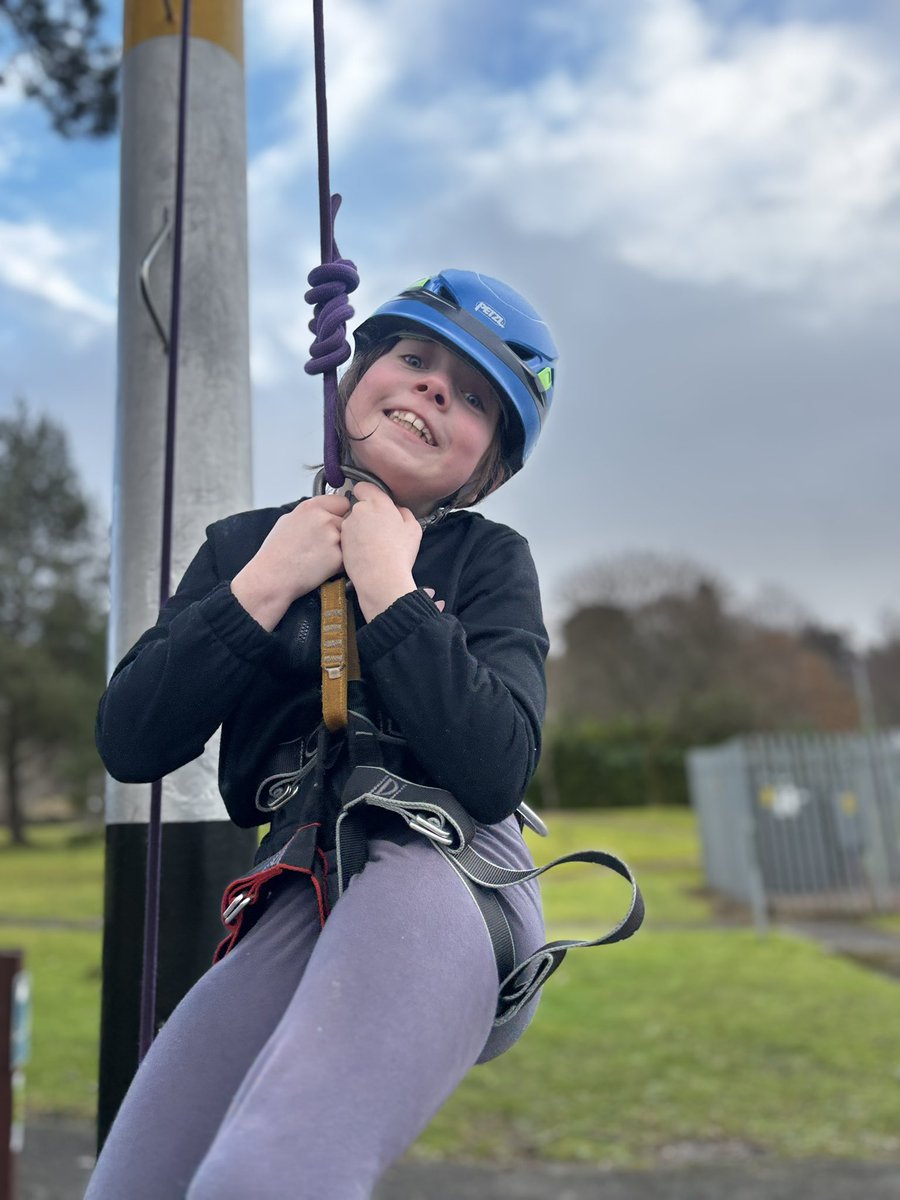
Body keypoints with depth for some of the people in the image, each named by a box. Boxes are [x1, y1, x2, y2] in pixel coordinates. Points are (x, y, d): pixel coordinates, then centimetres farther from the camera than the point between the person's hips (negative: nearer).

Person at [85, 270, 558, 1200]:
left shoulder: (489, 559, 8)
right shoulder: (245, 544, 16)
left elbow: (494, 772, -10)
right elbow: (129, 745, 4)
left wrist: (389, 592, -8)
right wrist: (263, 588, -4)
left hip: (443, 878, -4)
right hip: (297, 905, 5)